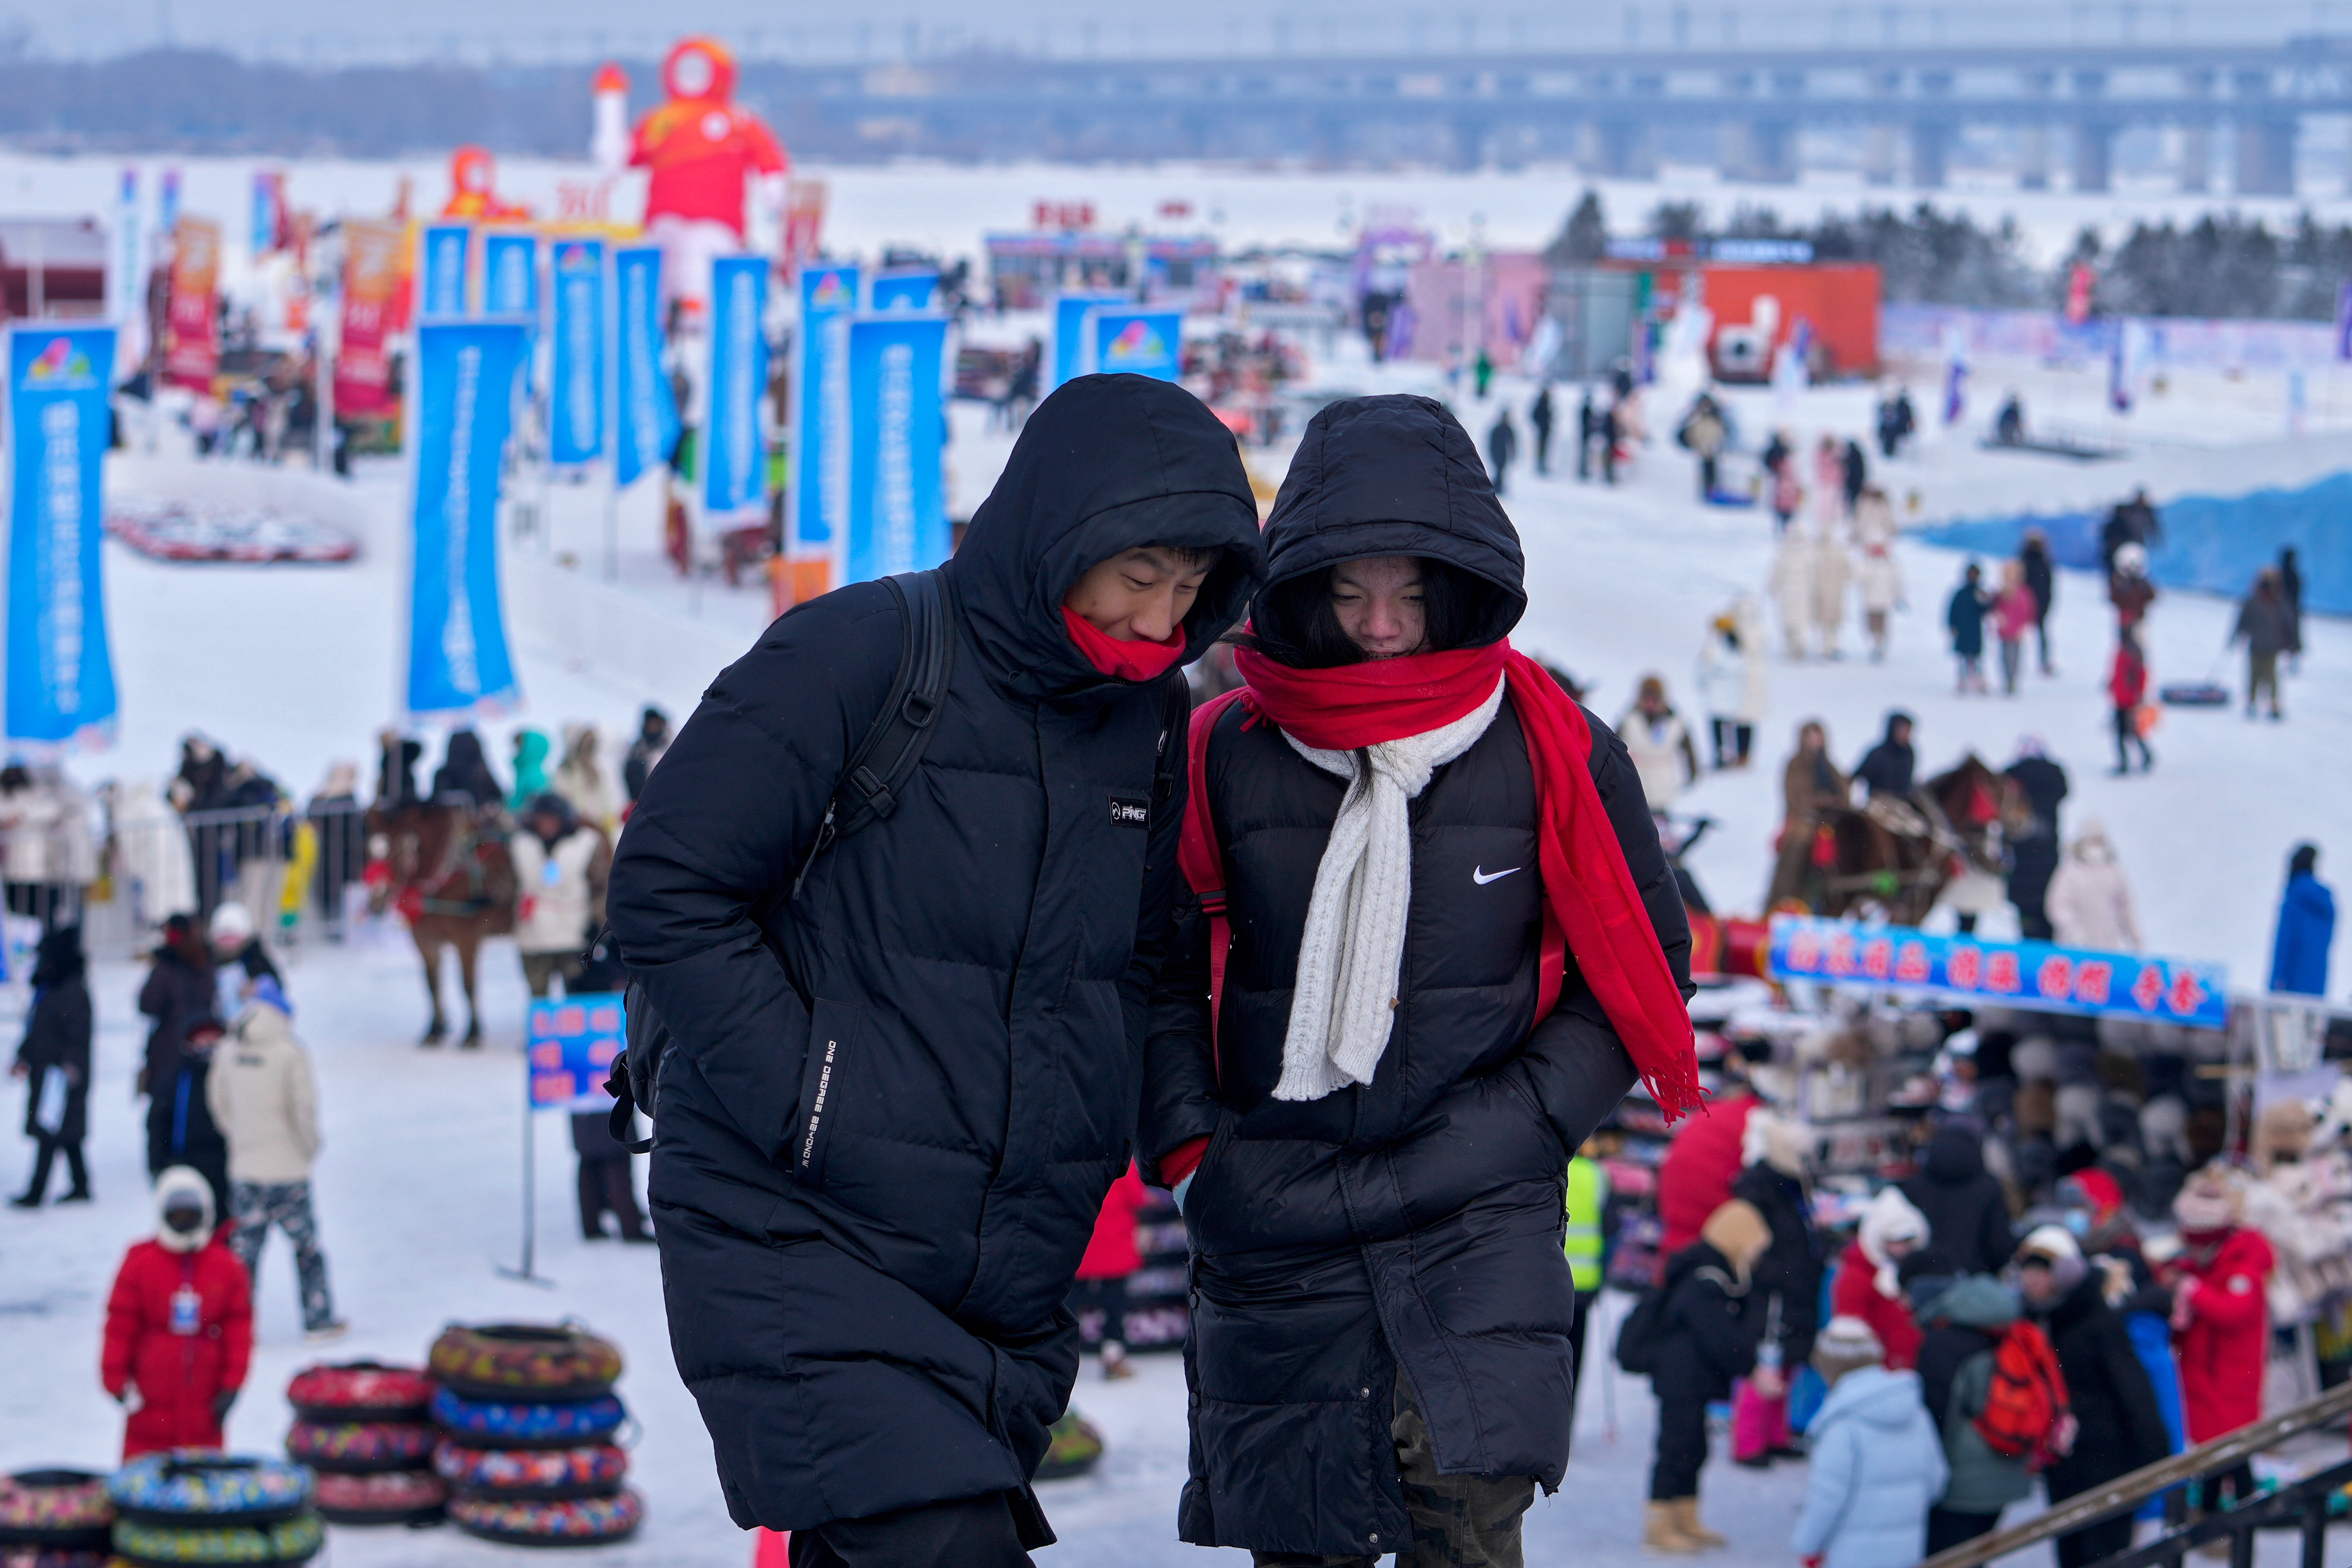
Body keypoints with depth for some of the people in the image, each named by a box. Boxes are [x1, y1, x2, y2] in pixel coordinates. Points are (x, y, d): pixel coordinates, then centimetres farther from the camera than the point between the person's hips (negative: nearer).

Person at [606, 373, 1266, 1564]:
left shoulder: (1149, 724, 10)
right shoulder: (856, 658, -10)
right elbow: (667, 890, -10)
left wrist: (1093, 1129, 6)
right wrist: (806, 1099, -15)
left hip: (1010, 1282, 6)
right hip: (796, 1241, -6)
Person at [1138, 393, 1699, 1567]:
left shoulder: (1554, 755, -1)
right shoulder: (1224, 758, 1)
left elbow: (1642, 966, 9)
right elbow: (1153, 975, 13)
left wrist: (1523, 1124, -2)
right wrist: (1189, 1148, 1)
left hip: (1480, 1217, -2)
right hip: (1273, 1227, 2)